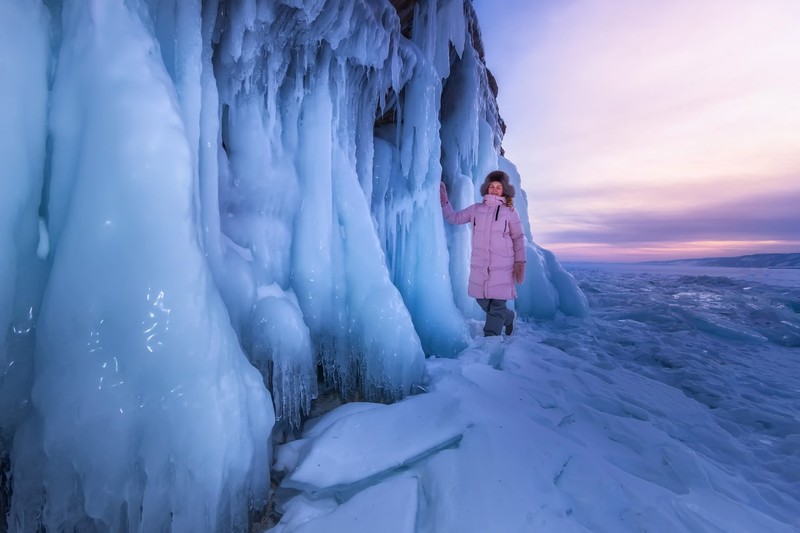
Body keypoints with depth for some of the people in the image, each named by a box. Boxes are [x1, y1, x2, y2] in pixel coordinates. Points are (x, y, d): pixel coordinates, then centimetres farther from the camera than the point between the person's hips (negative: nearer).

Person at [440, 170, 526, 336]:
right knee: (483, 301, 12)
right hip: (479, 265, 4)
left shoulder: (510, 212, 1)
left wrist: (520, 262, 1)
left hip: (502, 266, -3)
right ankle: (508, 317, 39)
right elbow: (454, 218, 13)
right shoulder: (476, 209, 8)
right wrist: (444, 201, 2)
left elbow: (518, 238, 4)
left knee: (497, 304, -4)